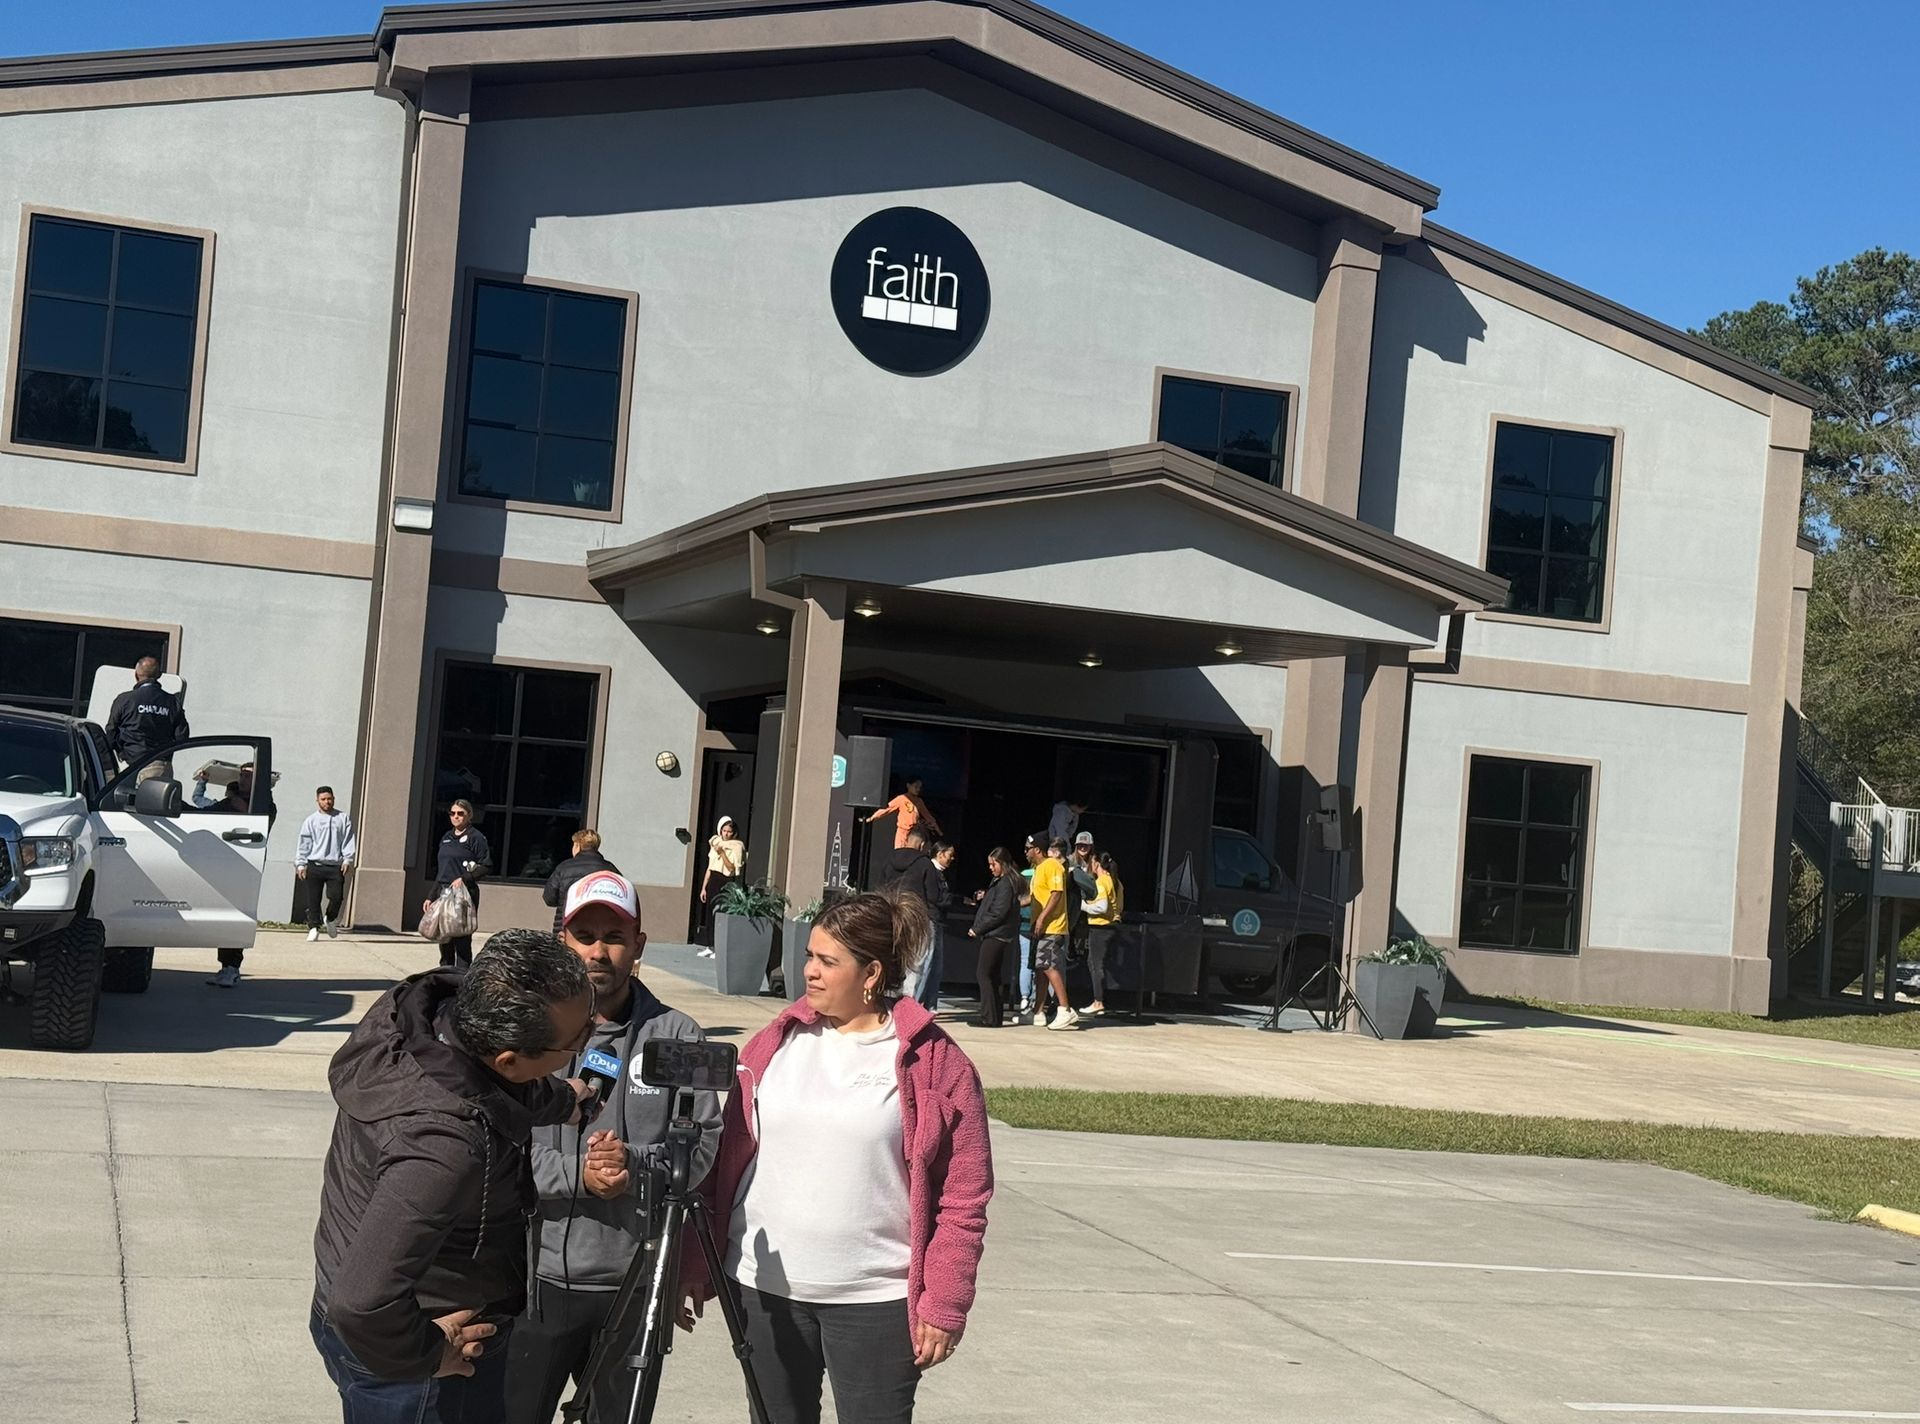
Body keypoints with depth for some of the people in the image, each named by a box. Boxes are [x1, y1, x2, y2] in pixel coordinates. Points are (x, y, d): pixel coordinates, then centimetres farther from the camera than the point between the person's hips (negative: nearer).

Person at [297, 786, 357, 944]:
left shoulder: (343, 818, 10)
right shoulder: (310, 821, 8)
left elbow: (349, 841, 7)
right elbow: (303, 844, 7)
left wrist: (347, 860, -3)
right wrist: (300, 864, -1)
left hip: (336, 866, 0)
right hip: (314, 866, 0)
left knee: (336, 897, -6)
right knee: (312, 899, -4)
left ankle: (330, 919, 22)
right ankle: (314, 928, 5)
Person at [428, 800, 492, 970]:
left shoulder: (476, 837, -4)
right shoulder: (447, 838, 17)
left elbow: (486, 866, -8)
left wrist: (464, 878, -19)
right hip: (443, 892, 7)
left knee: (462, 939, -8)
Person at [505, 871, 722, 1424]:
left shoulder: (676, 1035, 1)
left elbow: (704, 1144, -1)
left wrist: (635, 1164, -17)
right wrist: (574, 1175, -20)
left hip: (637, 1280, 2)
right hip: (537, 1274, -2)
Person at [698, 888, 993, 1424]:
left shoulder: (934, 1063, -6)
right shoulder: (776, 1042, 7)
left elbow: (963, 1199, -7)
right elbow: (729, 1157, 11)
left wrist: (943, 1305, -10)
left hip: (876, 1300, -4)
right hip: (764, 1289, 4)